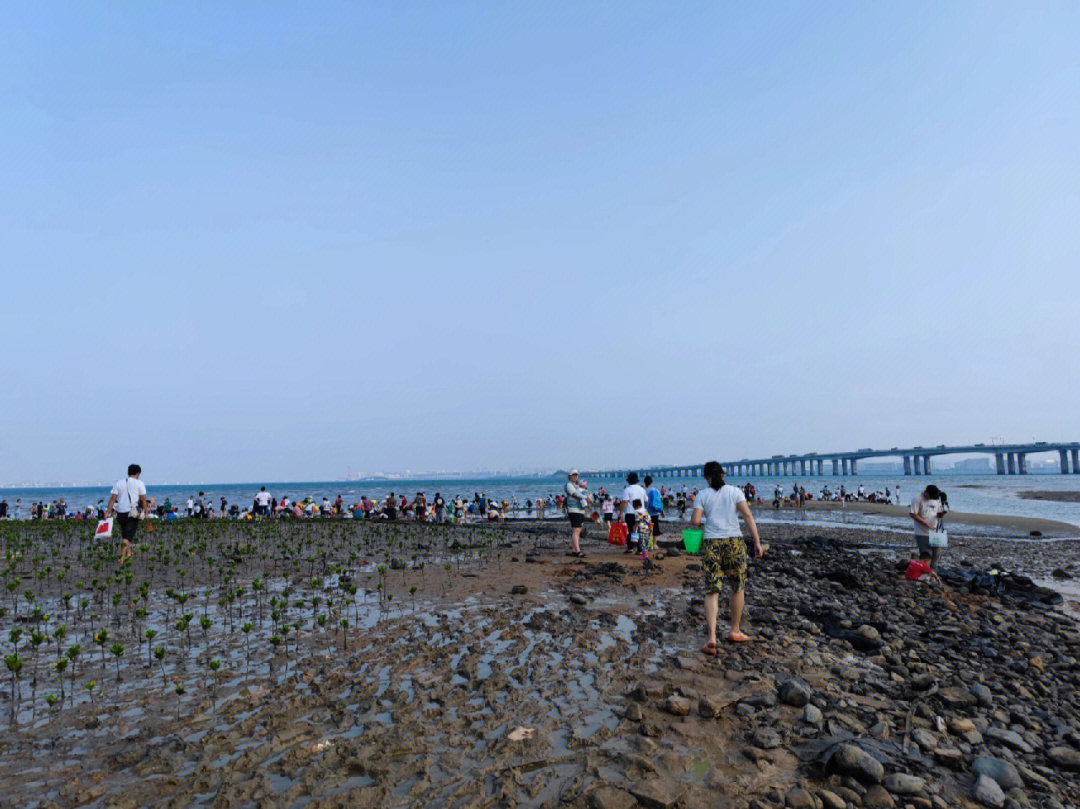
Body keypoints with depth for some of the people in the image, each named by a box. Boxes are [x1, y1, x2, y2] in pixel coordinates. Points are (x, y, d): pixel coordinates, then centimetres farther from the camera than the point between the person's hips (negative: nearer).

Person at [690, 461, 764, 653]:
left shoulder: (702, 495, 4)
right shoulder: (735, 491, 4)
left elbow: (694, 521, -5)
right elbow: (748, 516, -5)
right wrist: (757, 542, -4)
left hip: (711, 544, 0)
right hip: (734, 543, 0)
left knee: (712, 591, 1)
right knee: (738, 588, 17)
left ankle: (711, 636, -10)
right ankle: (735, 631, 26)